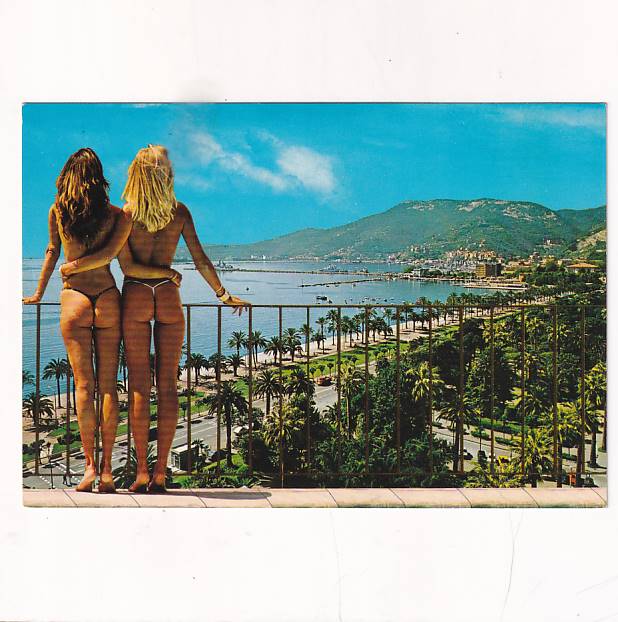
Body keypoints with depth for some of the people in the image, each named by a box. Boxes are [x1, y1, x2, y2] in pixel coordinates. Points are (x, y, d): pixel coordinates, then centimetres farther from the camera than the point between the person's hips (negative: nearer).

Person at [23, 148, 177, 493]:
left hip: (73, 299, 0)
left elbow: (52, 252, 14)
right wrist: (169, 273, 10)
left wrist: (38, 293, 26)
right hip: (108, 299, 0)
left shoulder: (57, 212, 4)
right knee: (108, 385, 3)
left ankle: (90, 466, -1)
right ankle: (107, 468, 5)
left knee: (84, 385, 2)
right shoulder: (117, 215, 1)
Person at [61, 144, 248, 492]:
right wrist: (223, 294, 11)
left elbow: (124, 263, -12)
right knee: (167, 385, 2)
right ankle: (160, 473, 3)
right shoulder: (181, 212, 3)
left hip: (135, 297, -1)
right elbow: (201, 260, 1)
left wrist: (73, 267, -2)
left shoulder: (126, 213, -1)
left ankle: (142, 472, 3)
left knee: (139, 386, 1)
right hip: (169, 298, 1)